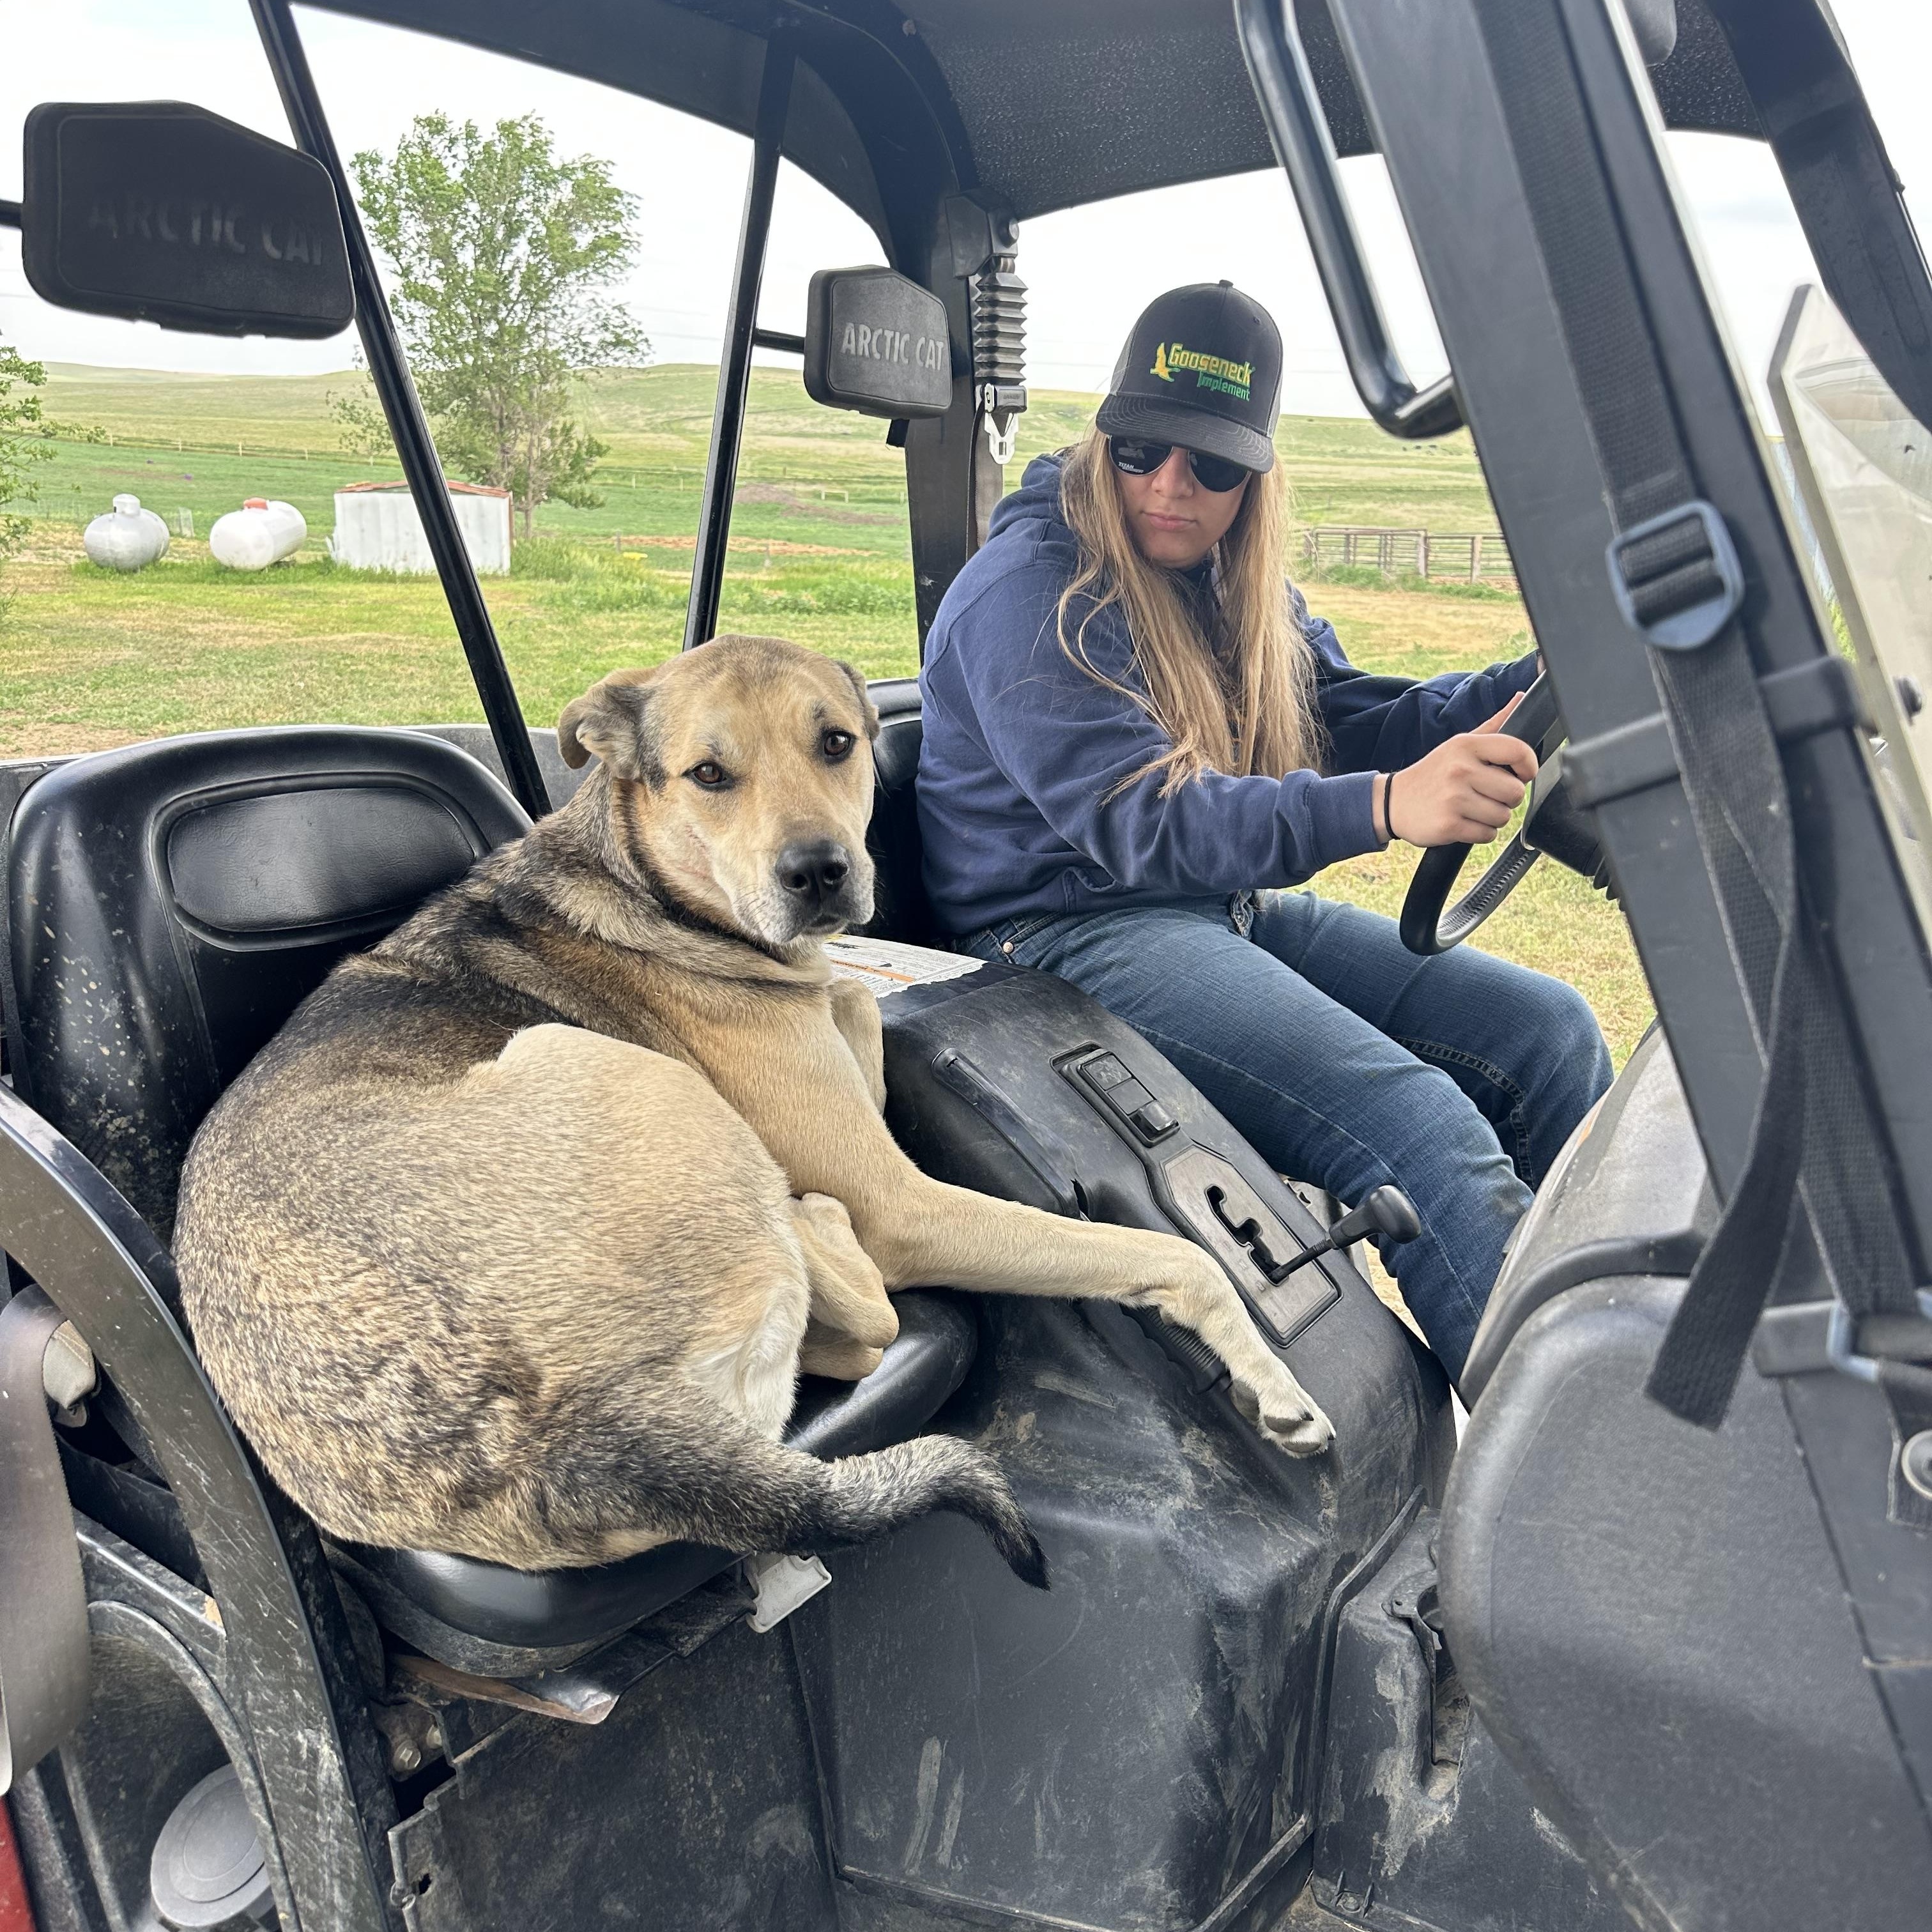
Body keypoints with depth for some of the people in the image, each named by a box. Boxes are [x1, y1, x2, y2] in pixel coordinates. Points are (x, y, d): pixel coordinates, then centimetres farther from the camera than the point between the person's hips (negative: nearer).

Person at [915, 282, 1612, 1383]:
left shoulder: (1238, 587, 14)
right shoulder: (1031, 593, -14)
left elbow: (1352, 720, 13)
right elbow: (1136, 821, -25)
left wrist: (1534, 688, -5)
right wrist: (1382, 808, -39)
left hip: (1229, 908, 9)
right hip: (1071, 932, -9)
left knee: (1548, 1032, 0)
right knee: (1424, 1134, -26)